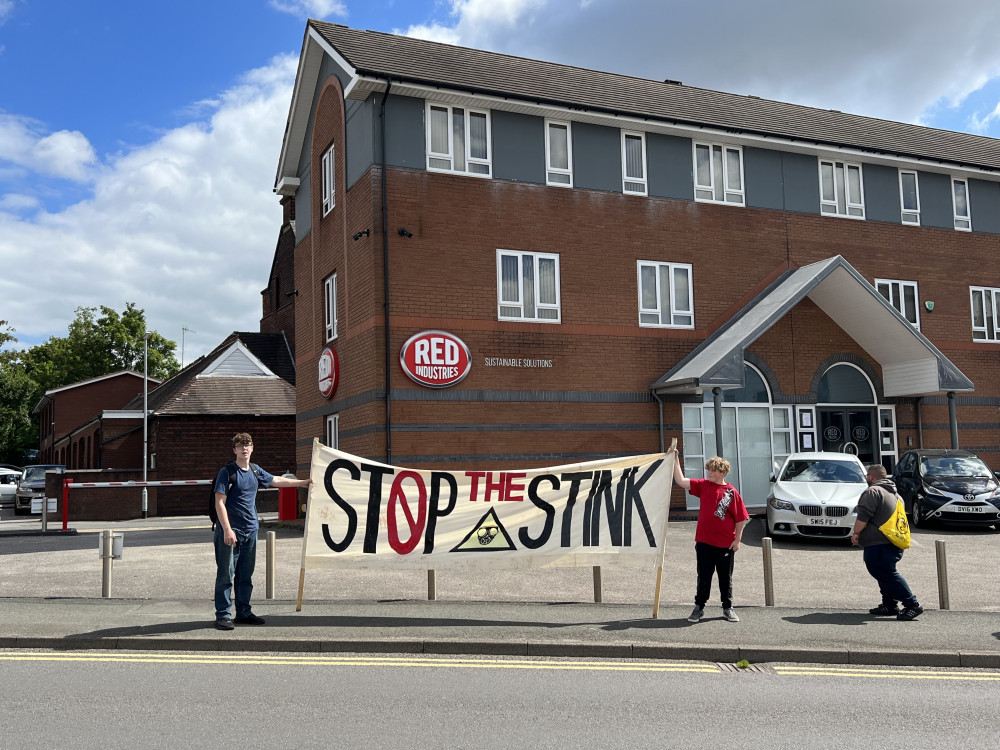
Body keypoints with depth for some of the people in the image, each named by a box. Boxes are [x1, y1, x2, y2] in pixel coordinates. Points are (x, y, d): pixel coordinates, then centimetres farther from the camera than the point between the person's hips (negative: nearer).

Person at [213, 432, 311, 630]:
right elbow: (219, 503, -12)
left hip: (250, 531, 7)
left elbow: (276, 480, 29)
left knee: (246, 575, 12)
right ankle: (223, 615, 3)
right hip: (230, 531, -6)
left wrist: (302, 482, 37)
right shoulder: (227, 471, -8)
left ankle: (244, 612, 21)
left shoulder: (255, 471, 11)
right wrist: (227, 529, -20)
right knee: (226, 574, -3)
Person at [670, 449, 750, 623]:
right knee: (703, 577, 8)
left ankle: (728, 608, 25)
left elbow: (741, 518, -4)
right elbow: (681, 481, -4)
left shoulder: (731, 492, -7)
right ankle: (699, 607, 18)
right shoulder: (703, 485, 2)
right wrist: (675, 460, -9)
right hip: (704, 542, 2)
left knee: (726, 578, 12)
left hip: (726, 544, -2)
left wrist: (737, 539, -7)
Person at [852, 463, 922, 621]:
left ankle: (912, 605, -13)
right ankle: (890, 605, 20)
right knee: (886, 574, 19)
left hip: (878, 544, -10)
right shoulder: (891, 492, 22)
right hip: (893, 542, 10)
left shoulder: (872, 492, -10)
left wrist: (856, 533, -7)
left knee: (887, 575, -10)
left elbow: (864, 516, -19)